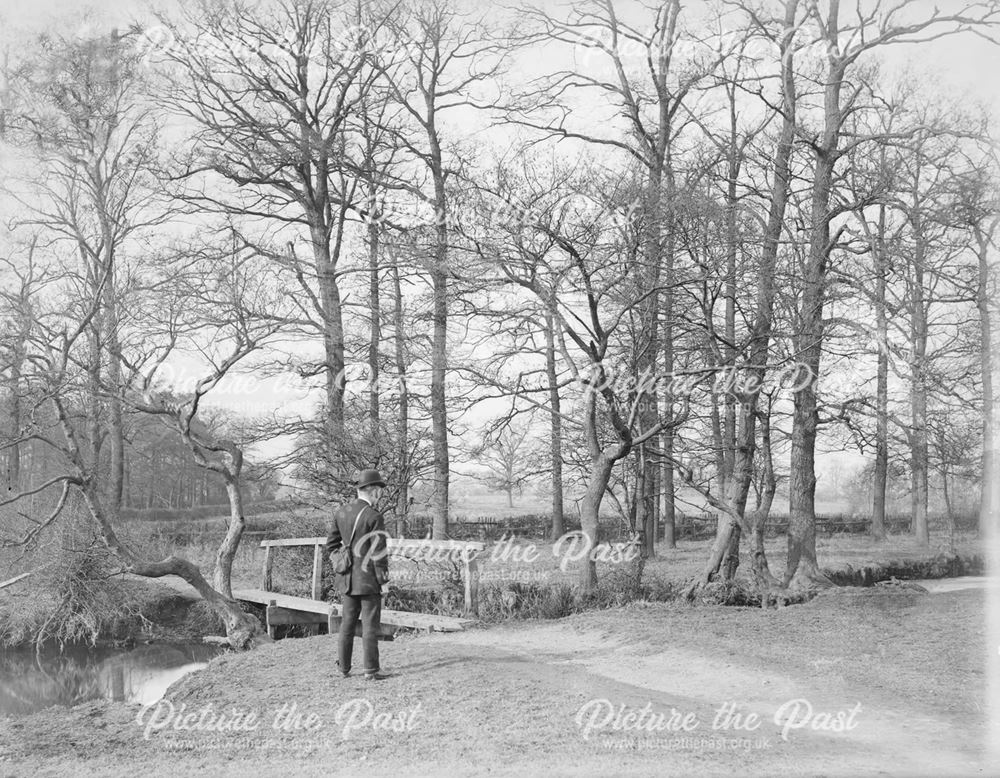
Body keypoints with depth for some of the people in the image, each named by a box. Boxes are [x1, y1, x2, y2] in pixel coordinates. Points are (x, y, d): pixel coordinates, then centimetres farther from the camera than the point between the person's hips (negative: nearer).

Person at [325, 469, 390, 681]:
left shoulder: (340, 512, 4)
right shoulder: (374, 517, -16)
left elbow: (331, 545, 10)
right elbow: (379, 552, -16)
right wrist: (383, 576, -5)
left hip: (347, 579, 6)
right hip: (368, 579, -6)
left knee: (347, 622, 16)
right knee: (370, 625, 2)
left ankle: (344, 667, 22)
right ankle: (371, 670, 5)